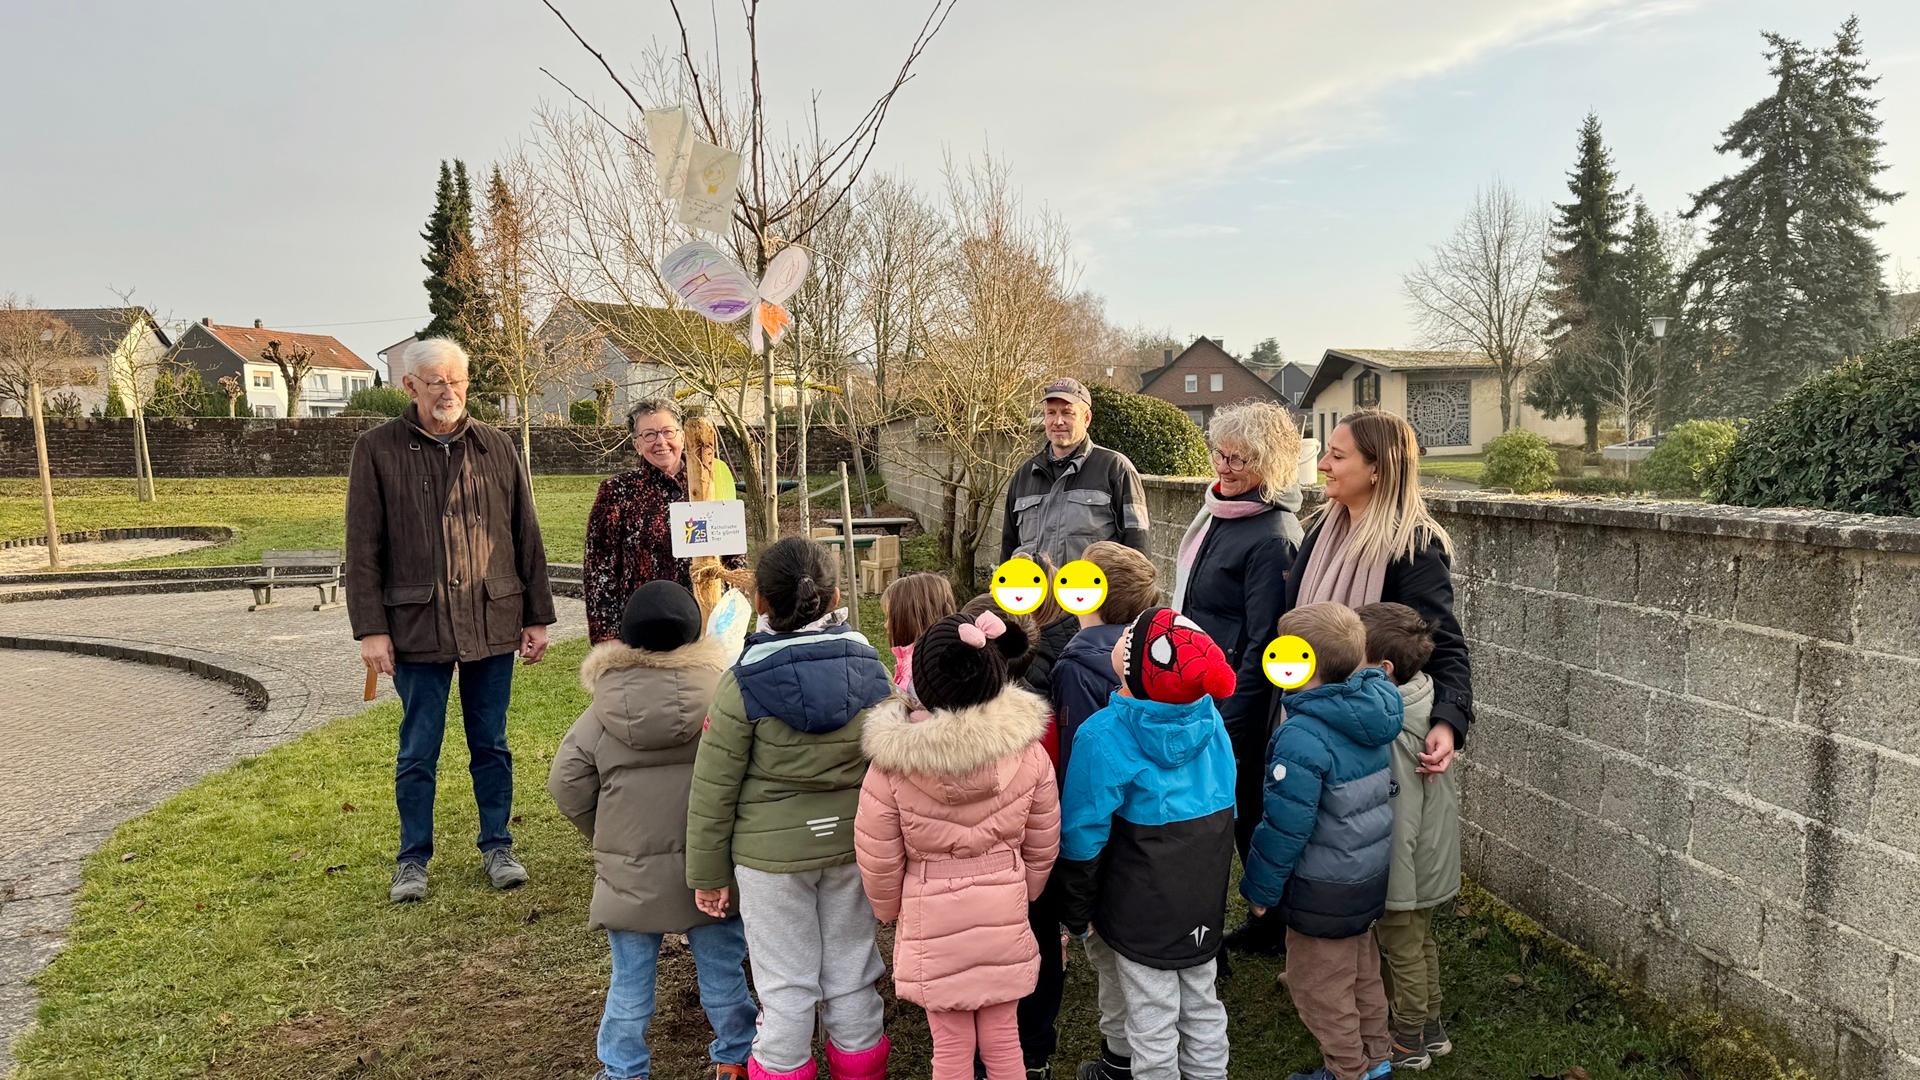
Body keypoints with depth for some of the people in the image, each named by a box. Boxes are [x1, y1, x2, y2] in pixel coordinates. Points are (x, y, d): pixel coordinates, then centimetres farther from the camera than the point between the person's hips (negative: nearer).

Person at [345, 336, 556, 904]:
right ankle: (413, 859, 23)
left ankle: (497, 847, 26)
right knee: (417, 753, 8)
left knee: (491, 746, 12)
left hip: (493, 623, 2)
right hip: (417, 624, -2)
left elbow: (526, 537, 9)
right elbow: (362, 549, -1)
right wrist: (370, 628, -6)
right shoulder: (378, 450, 0)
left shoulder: (497, 448, 6)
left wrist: (538, 616, 6)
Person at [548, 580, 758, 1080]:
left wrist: (603, 834, 11)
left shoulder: (604, 706, -6)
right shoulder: (719, 692, -11)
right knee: (722, 969, 15)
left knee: (630, 979, 14)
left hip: (629, 869, 1)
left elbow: (566, 782, -3)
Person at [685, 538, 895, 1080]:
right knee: (852, 973, 18)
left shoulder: (743, 683, -14)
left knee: (785, 984, 10)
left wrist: (708, 873, 2)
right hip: (853, 843, 3)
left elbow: (713, 791, -9)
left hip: (772, 851, -3)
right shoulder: (870, 668, -5)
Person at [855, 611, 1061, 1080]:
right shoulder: (1028, 751, -14)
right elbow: (1042, 846, -1)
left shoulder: (893, 762, -21)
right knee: (1002, 1038, 18)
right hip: (1004, 917, 2)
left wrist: (889, 908, 11)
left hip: (932, 923, -2)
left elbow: (878, 858, -10)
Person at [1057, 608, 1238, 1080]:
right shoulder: (1209, 716, -9)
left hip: (1142, 909, -5)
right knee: (1201, 1002, 22)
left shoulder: (1104, 736, -25)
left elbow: (1084, 838, -17)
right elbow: (1226, 808, 5)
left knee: (1152, 1020, 11)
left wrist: (1075, 915, -3)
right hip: (1206, 900, 5)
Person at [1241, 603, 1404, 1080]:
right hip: (1370, 876, 8)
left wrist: (1260, 887, -11)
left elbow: (1284, 826, -24)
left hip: (1323, 891, -8)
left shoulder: (1303, 737, -29)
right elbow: (1379, 793, 8)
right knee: (1362, 970, 26)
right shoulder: (1373, 715, -5)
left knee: (1318, 983, 12)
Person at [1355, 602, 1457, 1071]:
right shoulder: (1426, 699, -6)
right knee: (1422, 942, 25)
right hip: (1433, 861, 9)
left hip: (1404, 871, -9)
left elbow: (1400, 818, -28)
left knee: (1404, 952, 12)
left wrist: (1396, 886, -20)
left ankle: (1408, 1042, 31)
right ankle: (1430, 1026, 43)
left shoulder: (1392, 736, -33)